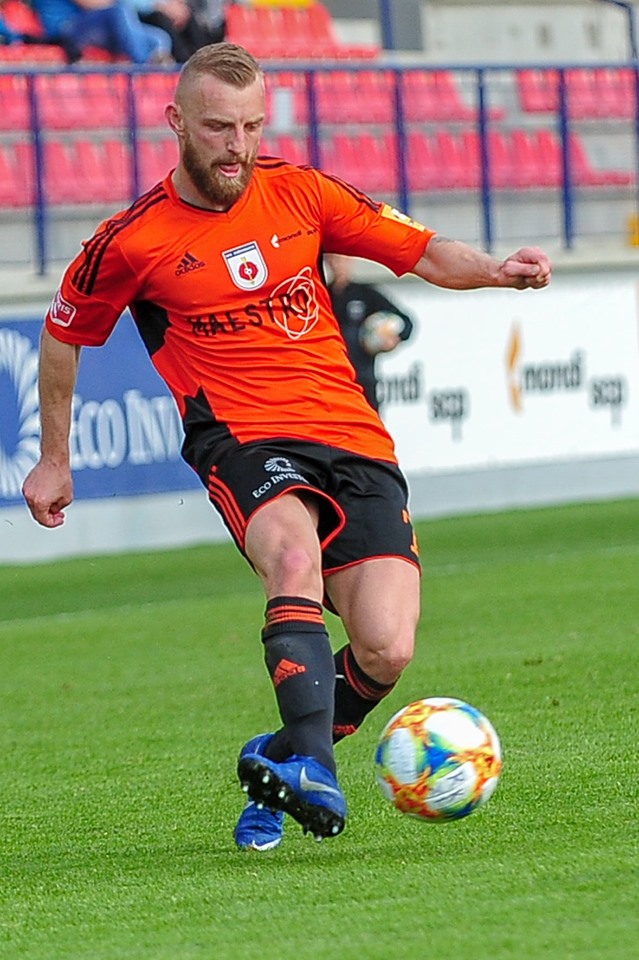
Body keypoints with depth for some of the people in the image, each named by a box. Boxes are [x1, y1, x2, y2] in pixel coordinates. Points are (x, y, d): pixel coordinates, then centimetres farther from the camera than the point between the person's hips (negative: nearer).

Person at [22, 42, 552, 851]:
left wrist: (497, 270, -7)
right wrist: (53, 459, 23)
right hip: (242, 441, -3)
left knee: (385, 652, -14)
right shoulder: (132, 242, 0)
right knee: (297, 558, -38)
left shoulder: (300, 195, 7)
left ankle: (279, 761, 13)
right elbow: (63, 333, 18)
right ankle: (313, 770, -46)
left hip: (353, 441, 3)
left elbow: (422, 252, 14)